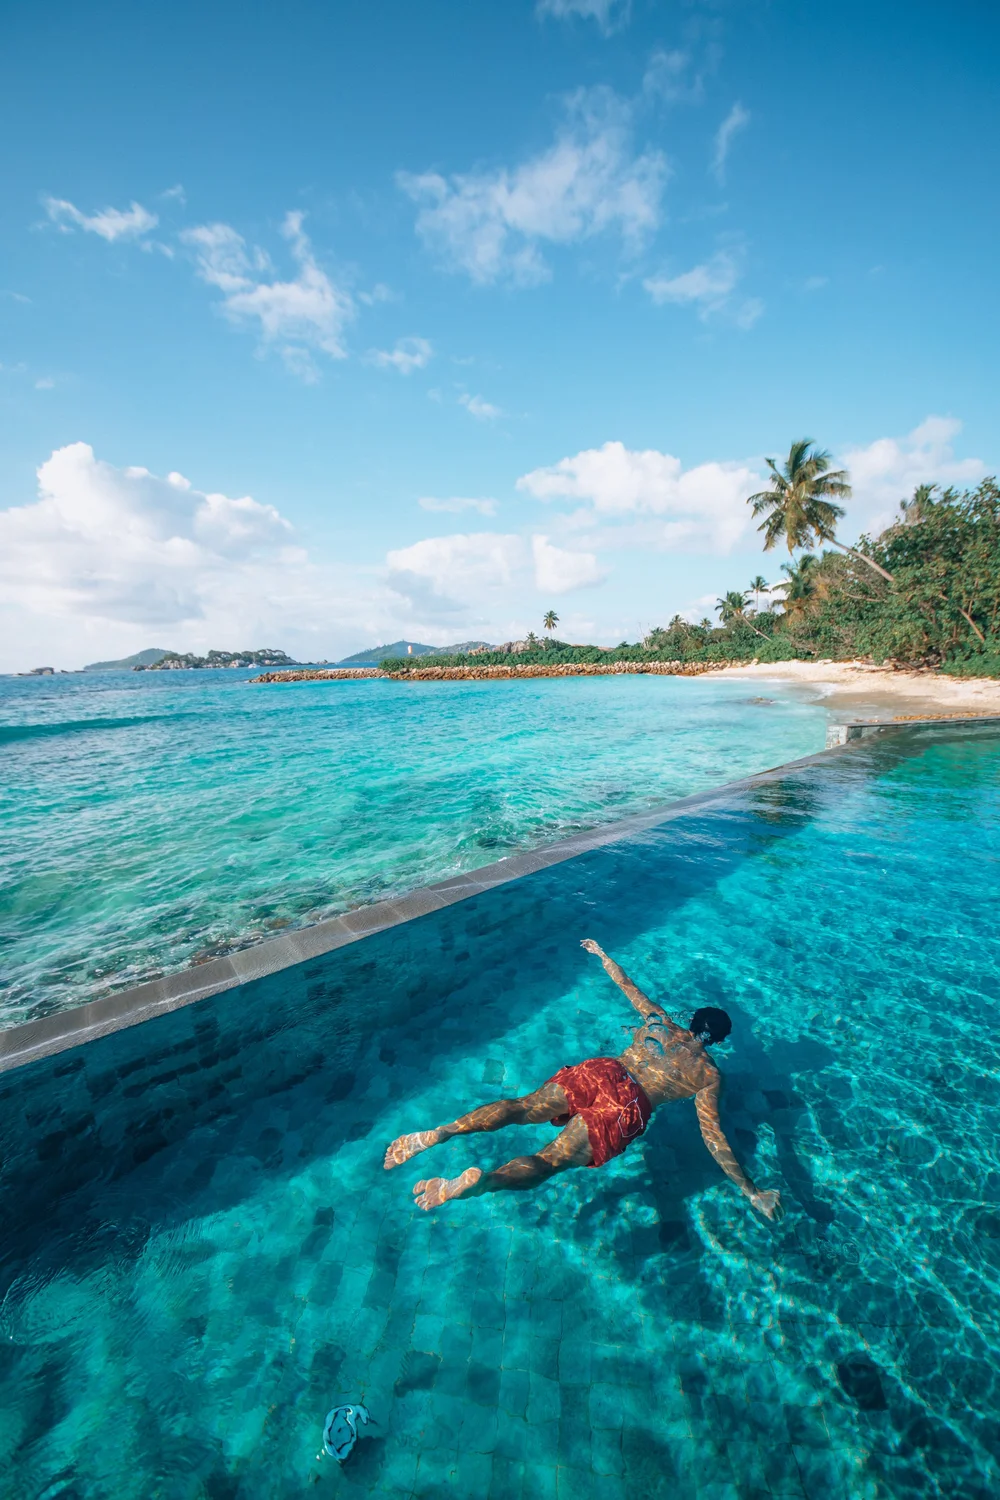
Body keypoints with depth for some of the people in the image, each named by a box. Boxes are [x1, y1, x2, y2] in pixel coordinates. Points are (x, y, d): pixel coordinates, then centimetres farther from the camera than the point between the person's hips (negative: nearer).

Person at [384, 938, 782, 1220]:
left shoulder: (661, 1021, 26)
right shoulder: (708, 1076, 19)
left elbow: (626, 984, 35)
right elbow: (713, 1136, 8)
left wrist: (602, 955, 51)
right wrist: (750, 1192, 17)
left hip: (603, 1070, 3)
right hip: (630, 1105, -3)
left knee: (521, 1107, -5)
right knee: (548, 1161, -16)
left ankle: (439, 1133, -24)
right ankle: (479, 1181, -43)